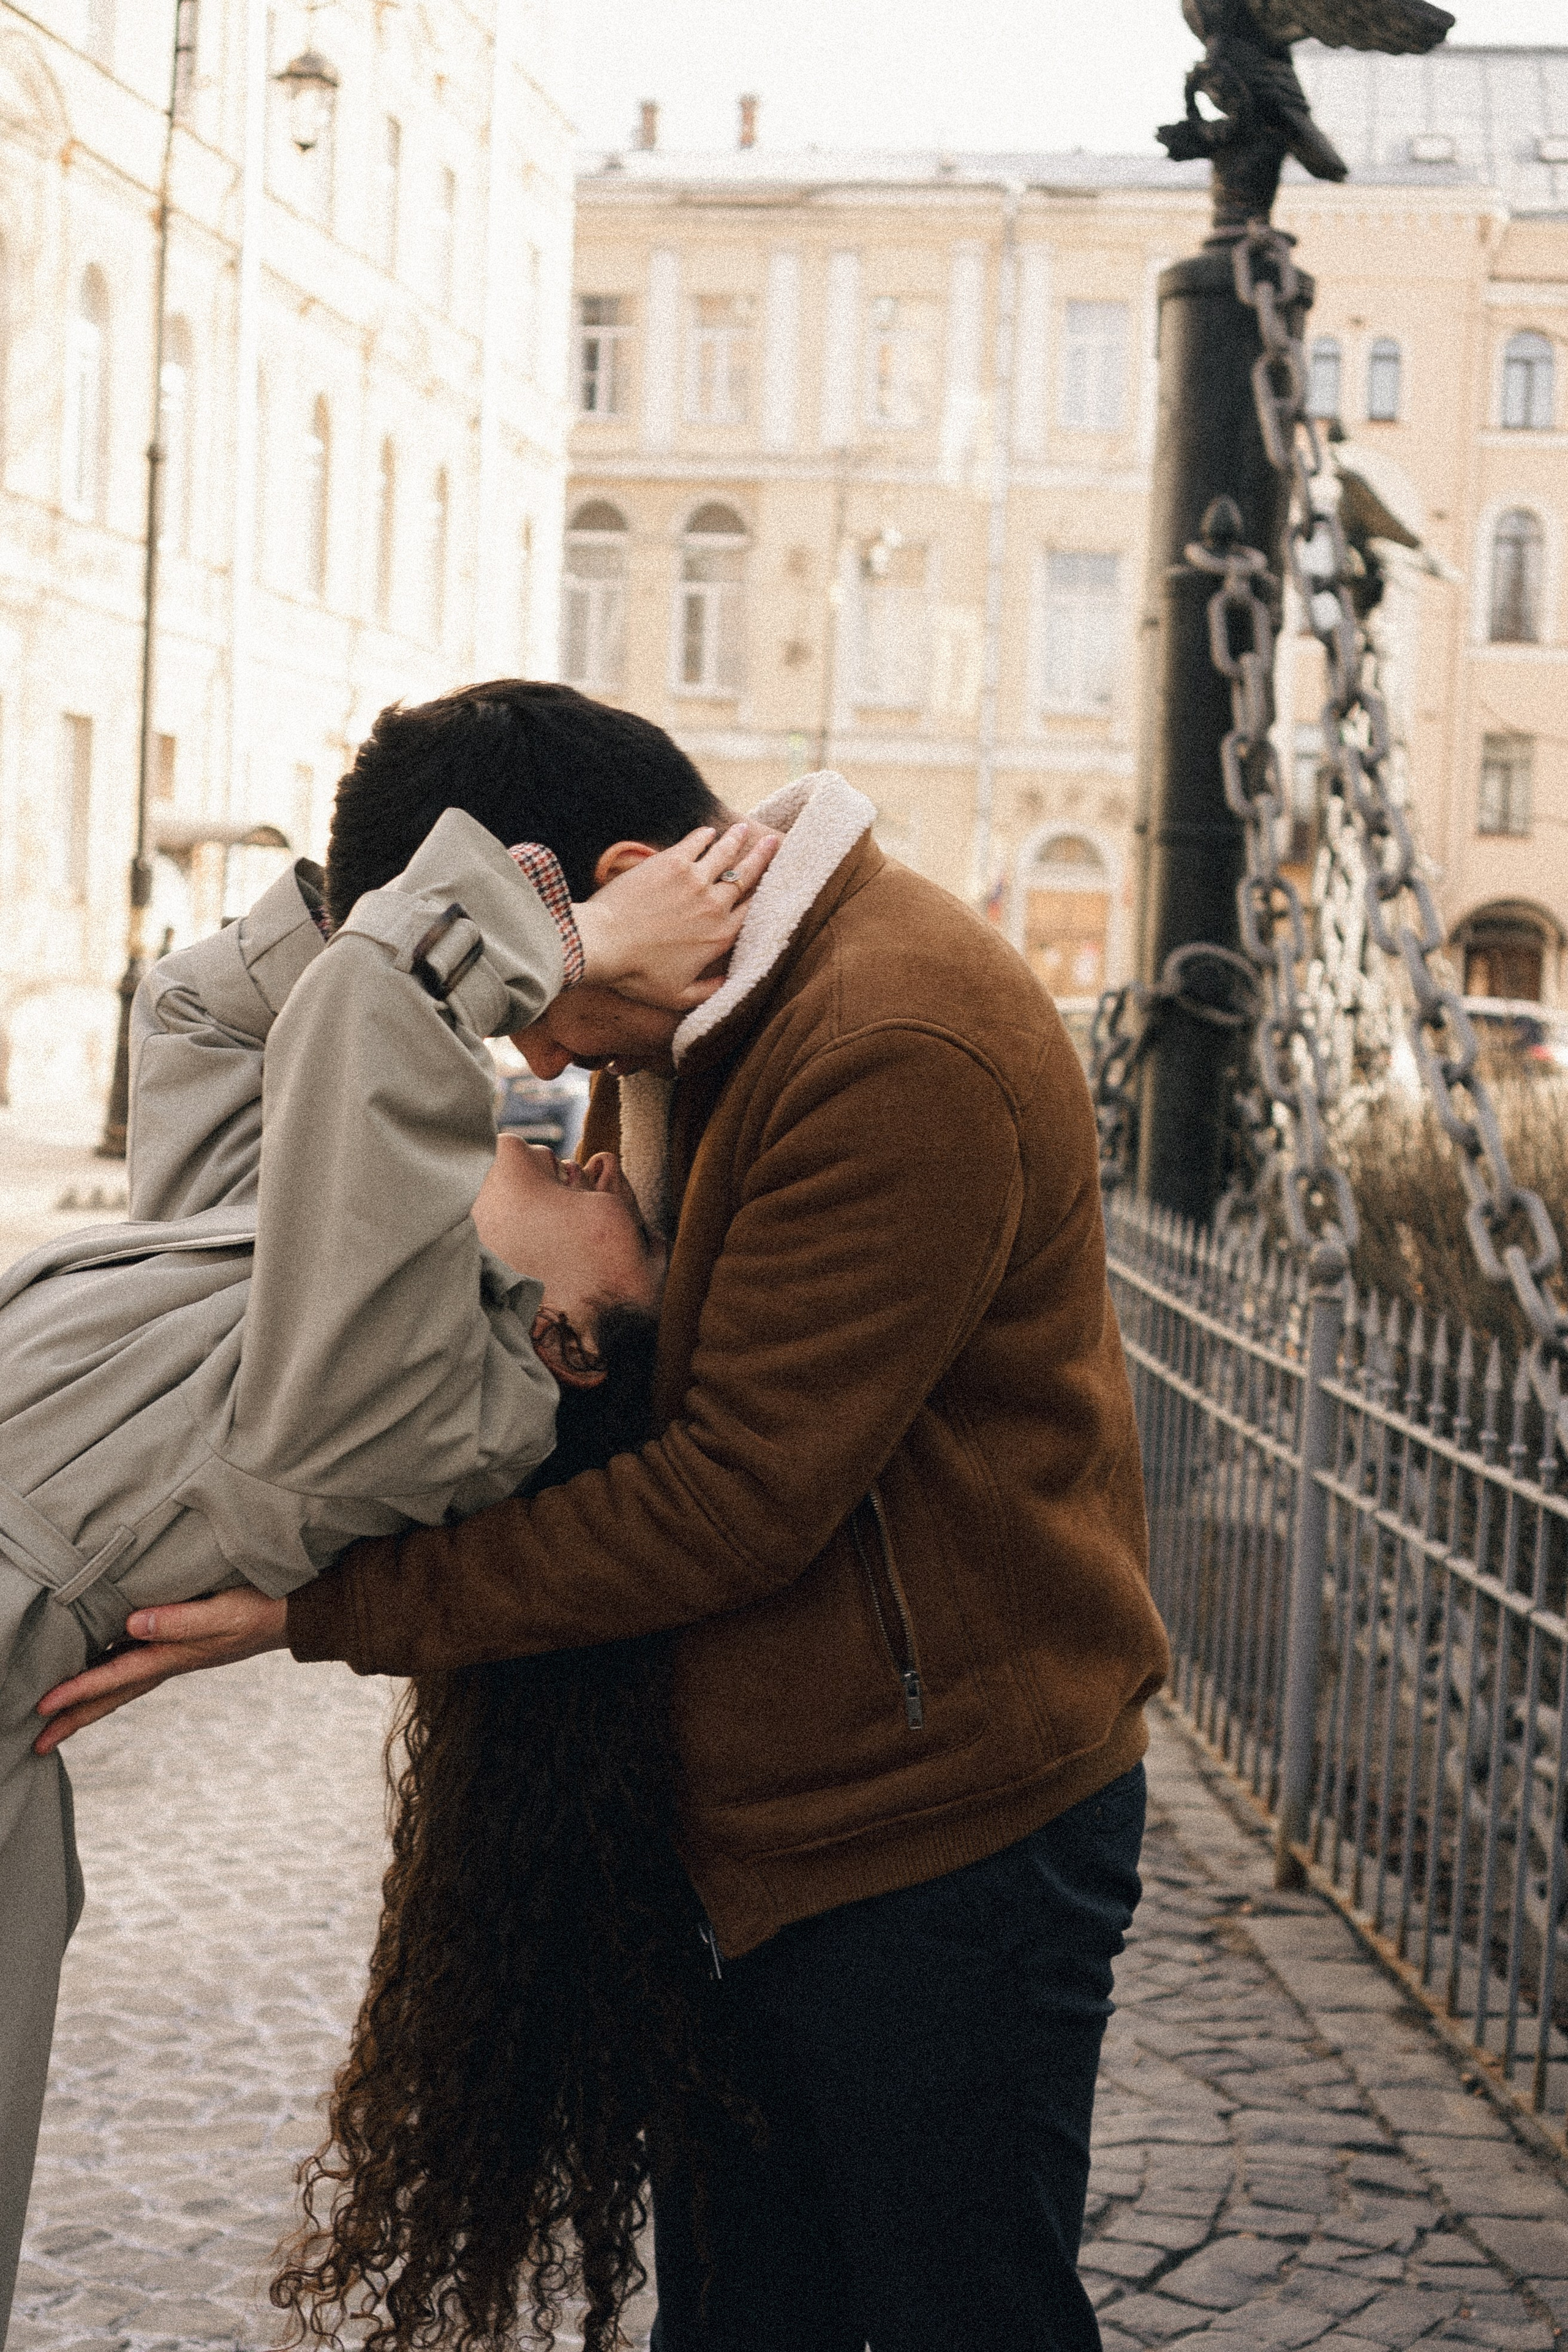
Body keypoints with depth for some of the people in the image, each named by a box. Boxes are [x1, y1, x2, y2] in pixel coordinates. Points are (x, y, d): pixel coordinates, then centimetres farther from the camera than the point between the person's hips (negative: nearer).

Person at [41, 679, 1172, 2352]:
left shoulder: (901, 1056, -23)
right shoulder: (682, 1029, 9)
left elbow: (738, 1499, -24)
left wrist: (330, 1612, -22)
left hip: (946, 1834, -9)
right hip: (771, 1820, 9)